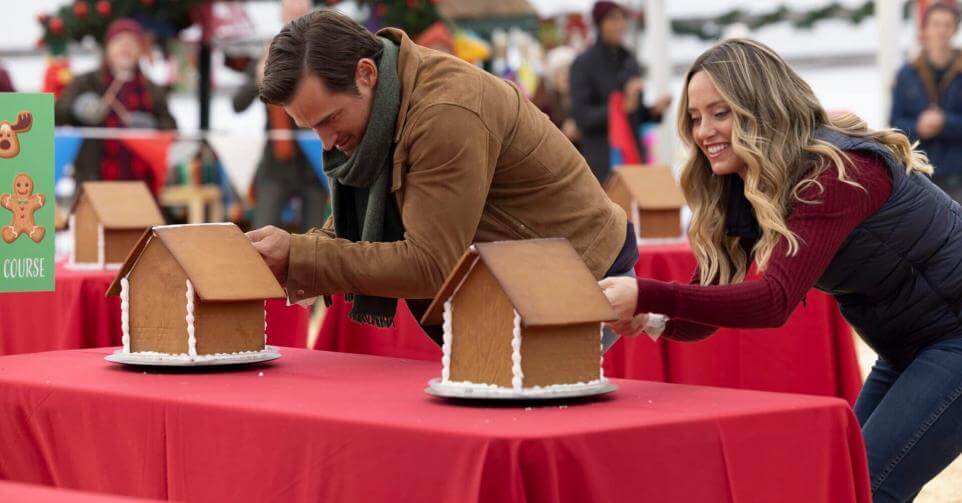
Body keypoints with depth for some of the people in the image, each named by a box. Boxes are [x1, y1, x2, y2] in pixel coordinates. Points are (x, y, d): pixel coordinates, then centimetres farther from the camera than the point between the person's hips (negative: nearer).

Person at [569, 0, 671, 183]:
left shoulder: (630, 62, 13)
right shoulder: (583, 64, -5)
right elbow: (582, 117, -12)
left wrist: (654, 110, 0)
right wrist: (624, 107, -22)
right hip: (602, 160, -6)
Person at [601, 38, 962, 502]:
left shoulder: (836, 173, -26)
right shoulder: (740, 193, 1)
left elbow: (774, 301, -36)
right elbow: (704, 318, -4)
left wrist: (647, 295, -43)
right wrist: (649, 318, -26)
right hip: (908, 352, 9)